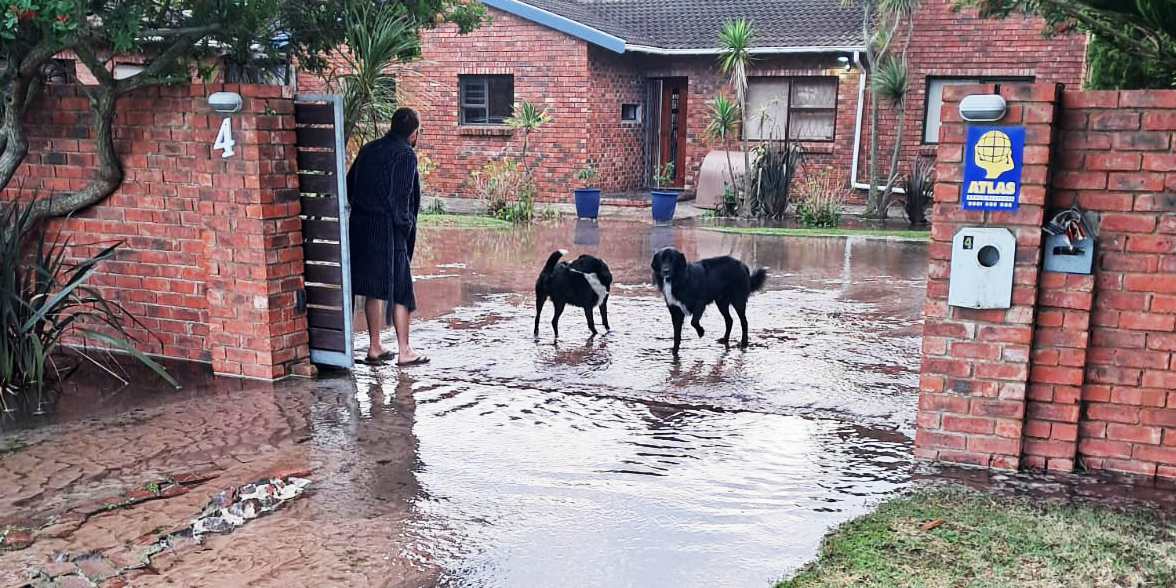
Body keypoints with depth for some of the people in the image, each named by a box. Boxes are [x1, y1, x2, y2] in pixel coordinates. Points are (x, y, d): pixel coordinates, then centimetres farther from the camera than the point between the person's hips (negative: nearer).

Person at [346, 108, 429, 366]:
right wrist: (405, 227, -9)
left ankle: (375, 348, 19)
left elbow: (349, 186, 15)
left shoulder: (369, 149, 13)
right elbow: (400, 197, -16)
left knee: (373, 289, 13)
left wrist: (363, 211, 18)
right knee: (400, 290, 2)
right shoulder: (405, 155, -9)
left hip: (361, 228, 7)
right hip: (388, 230, -7)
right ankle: (404, 352, 7)